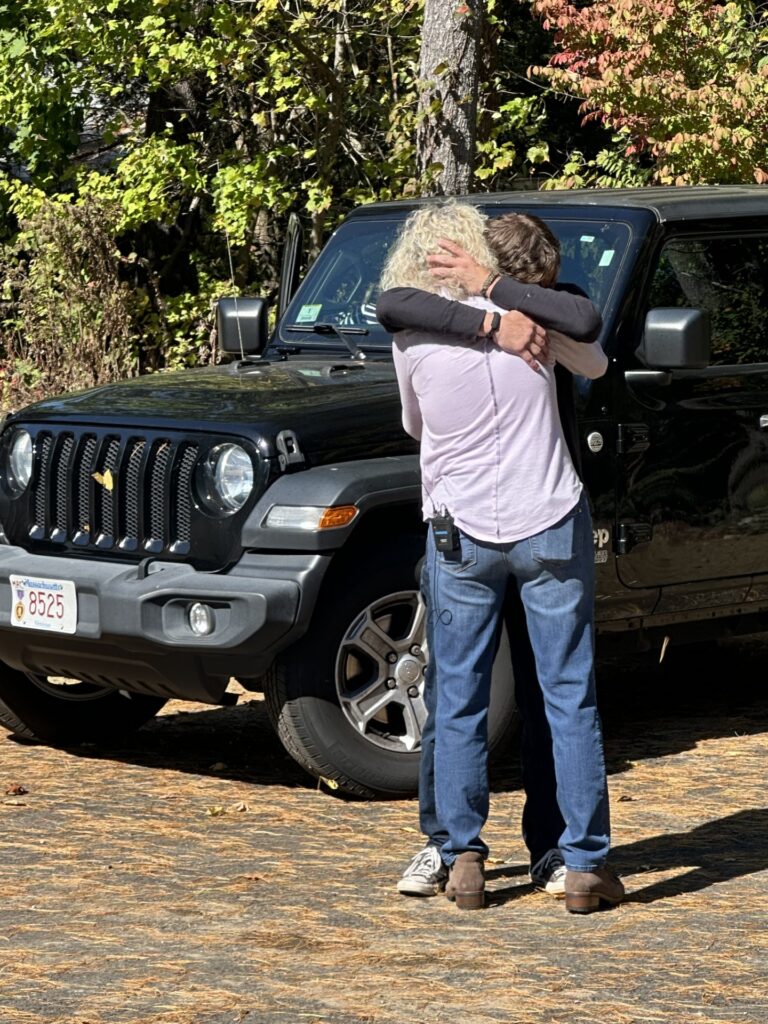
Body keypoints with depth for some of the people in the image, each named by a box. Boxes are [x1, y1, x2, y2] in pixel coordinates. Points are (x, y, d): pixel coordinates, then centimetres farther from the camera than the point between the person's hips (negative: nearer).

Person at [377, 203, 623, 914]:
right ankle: (585, 865, 5)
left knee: (458, 701, 11)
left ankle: (462, 857, 9)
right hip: (551, 529, 0)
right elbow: (596, 365, 15)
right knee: (571, 696, 5)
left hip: (462, 534, 0)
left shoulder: (411, 340, -5)